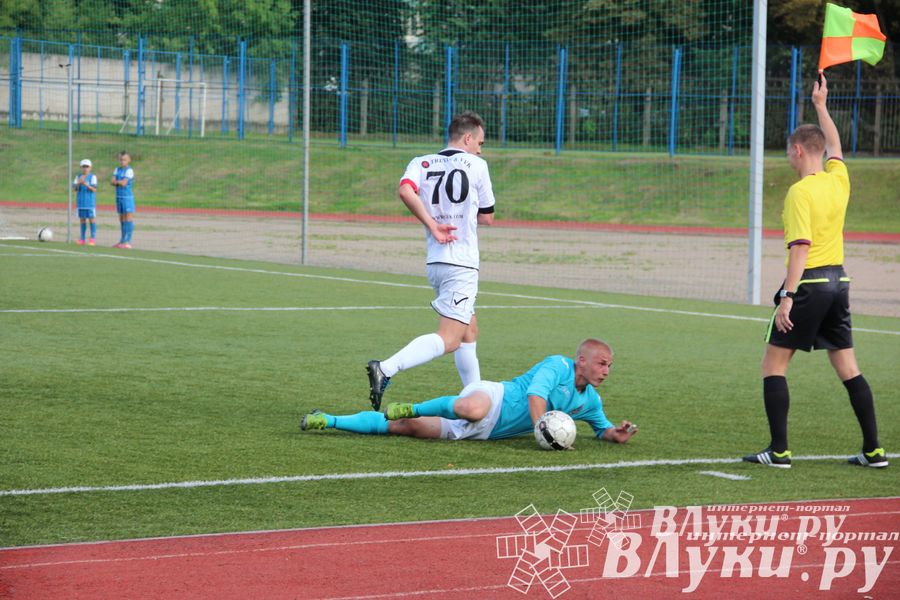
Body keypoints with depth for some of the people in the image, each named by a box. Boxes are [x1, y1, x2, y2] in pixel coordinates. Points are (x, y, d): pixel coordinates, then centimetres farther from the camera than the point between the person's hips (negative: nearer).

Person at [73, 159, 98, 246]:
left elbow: (94, 189, -11)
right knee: (82, 220, 7)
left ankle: (93, 238, 1)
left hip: (90, 202, -3)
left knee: (92, 219, -3)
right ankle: (82, 238, 13)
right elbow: (74, 188, 1)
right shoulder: (78, 177, 8)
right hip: (81, 202, 3)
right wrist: (79, 183, -18)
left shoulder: (93, 177, -3)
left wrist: (87, 184, -26)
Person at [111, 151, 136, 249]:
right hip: (119, 197, 7)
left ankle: (128, 241, -7)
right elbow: (113, 182, 3)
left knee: (128, 218, -6)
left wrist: (117, 181, -1)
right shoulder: (117, 169, 12)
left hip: (127, 197, -7)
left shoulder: (129, 171, -8)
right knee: (121, 219, 12)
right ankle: (122, 240, 18)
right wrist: (120, 182, -13)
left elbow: (124, 183, -16)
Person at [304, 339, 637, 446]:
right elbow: (535, 395, -20)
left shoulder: (590, 401, 17)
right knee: (472, 409, -45)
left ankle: (330, 421, -2)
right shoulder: (558, 365, -7)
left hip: (484, 430, 6)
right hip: (492, 397, -6)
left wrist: (614, 434, 6)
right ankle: (410, 408, -18)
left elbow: (602, 428, 30)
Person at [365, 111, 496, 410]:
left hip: (435, 262, 7)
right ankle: (386, 369, -32)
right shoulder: (476, 165, 1)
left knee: (469, 333, 20)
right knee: (449, 339, -14)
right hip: (462, 264, -7)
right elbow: (487, 217, 6)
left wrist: (432, 225, -10)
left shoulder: (421, 163, 9)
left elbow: (405, 190, -13)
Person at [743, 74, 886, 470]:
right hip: (838, 280, 7)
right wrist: (821, 106, 38)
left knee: (773, 364, 1)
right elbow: (834, 145, 28)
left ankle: (779, 451, -4)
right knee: (847, 367, 12)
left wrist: (788, 296, -23)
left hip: (809, 282, -7)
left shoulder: (800, 192, -14)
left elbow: (801, 247, -21)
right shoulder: (839, 180, 6)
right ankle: (873, 450, 10)